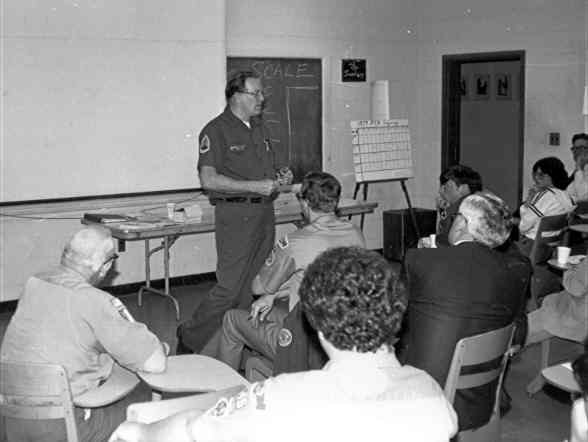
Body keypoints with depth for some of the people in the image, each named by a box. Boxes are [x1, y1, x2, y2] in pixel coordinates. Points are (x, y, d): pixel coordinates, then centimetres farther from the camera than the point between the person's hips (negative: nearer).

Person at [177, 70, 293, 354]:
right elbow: (209, 180, -16)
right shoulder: (216, 131, -8)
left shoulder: (260, 128, 17)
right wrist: (255, 186, -19)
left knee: (253, 283, 8)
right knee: (230, 286, -9)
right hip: (235, 214, -8)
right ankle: (190, 338, 6)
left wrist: (281, 174, 5)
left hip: (264, 211, 8)